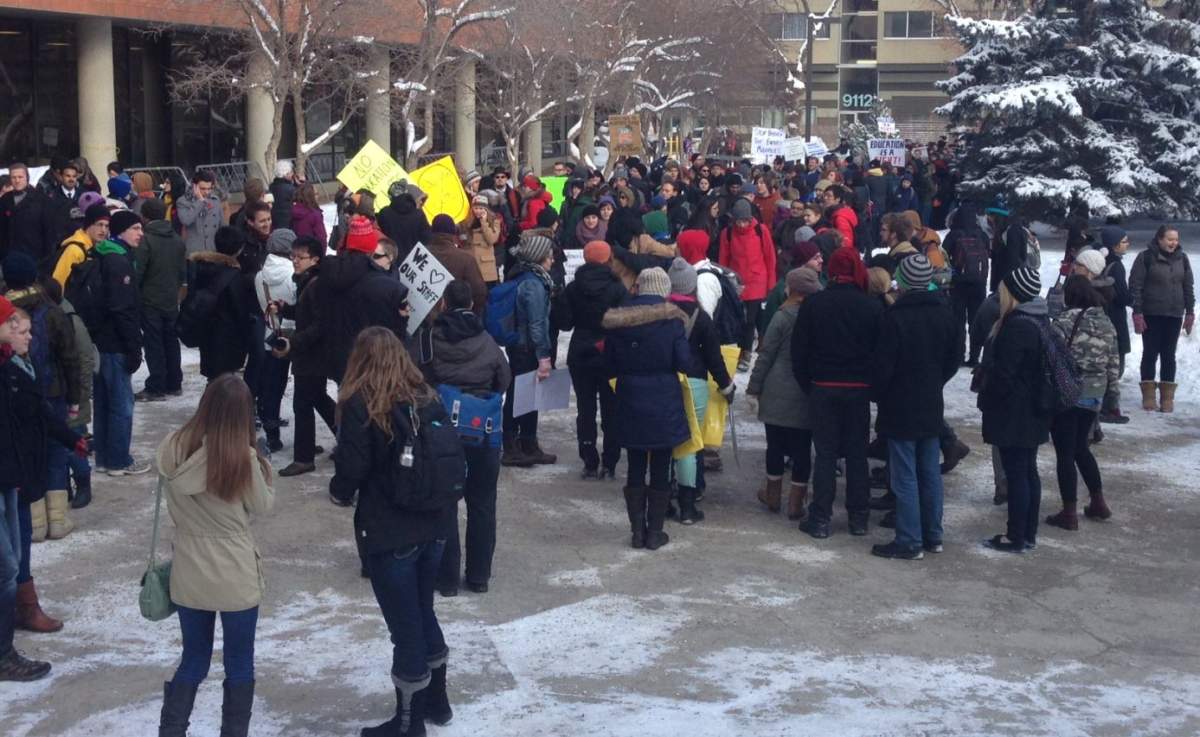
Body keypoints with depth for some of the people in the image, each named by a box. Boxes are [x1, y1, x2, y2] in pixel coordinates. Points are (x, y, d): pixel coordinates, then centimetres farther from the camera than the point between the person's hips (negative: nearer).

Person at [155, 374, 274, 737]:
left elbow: (172, 500, 5)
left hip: (189, 571, 4)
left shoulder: (173, 448, -9)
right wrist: (263, 471, 10)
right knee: (239, 665, 13)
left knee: (193, 660, 19)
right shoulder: (243, 457, -19)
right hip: (235, 574, -4)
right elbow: (262, 506, -4)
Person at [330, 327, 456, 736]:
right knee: (423, 613, 23)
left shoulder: (360, 404, -13)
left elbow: (351, 468, -15)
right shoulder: (428, 398, 3)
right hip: (433, 526, 6)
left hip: (389, 534, -6)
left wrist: (340, 492, 6)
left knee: (405, 627, 5)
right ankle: (436, 700, 38)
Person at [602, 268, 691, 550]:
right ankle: (655, 532, 10)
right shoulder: (672, 320, -9)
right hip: (664, 405, -2)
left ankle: (637, 531, 13)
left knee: (635, 469, 11)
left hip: (630, 405, 2)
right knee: (660, 470, 6)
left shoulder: (617, 320, -1)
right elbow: (684, 362, -11)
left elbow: (609, 365, 4)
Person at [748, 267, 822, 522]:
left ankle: (773, 495, 24)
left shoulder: (783, 316, -8)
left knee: (775, 444, 11)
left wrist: (754, 389, 0)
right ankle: (796, 503, 8)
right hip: (807, 395, 2)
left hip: (777, 393, -2)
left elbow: (766, 355, -6)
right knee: (802, 448, 5)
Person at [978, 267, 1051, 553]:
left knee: (1016, 474, -3)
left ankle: (1016, 537, 4)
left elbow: (1003, 374, -20)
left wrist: (986, 400, -6)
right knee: (1028, 471, 15)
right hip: (1033, 413, 10)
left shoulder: (1017, 326, -21)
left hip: (1013, 416, -10)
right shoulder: (1039, 320, 10)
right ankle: (1029, 533, 22)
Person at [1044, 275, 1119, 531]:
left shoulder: (1064, 322, -15)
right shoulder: (1107, 323, 5)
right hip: (1094, 395, 6)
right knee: (1081, 448, 22)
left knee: (1065, 453, 2)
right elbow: (1114, 365, 8)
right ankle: (1098, 503, 26)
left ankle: (1069, 513, 5)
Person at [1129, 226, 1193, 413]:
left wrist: (1190, 312, 8)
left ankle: (1167, 397, 12)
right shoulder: (1146, 257, -7)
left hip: (1174, 315, 4)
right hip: (1151, 315, -4)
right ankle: (1148, 396, 9)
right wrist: (1137, 312, -13)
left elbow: (1189, 286, 12)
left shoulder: (1182, 259, 6)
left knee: (1169, 355, 7)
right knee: (1150, 354, 2)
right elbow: (1135, 285, -8)